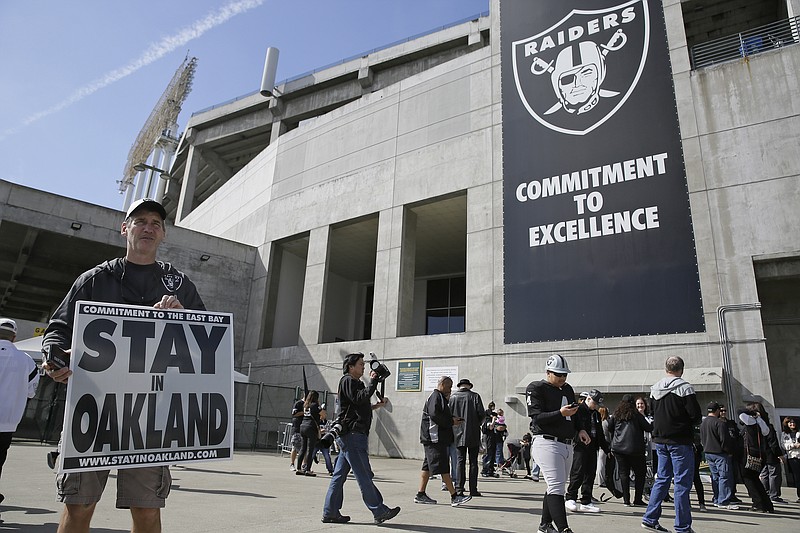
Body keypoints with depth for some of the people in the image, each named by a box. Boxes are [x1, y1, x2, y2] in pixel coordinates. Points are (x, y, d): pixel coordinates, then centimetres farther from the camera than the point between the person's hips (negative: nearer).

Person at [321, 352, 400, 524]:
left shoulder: (355, 382, 26)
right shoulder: (347, 381, -6)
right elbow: (359, 399, -21)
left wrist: (376, 405, 15)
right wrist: (373, 381, -16)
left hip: (353, 435, 10)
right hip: (351, 434, -10)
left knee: (339, 474, 10)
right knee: (364, 475, -8)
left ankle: (330, 512, 13)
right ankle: (379, 511, -6)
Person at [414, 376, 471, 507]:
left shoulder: (440, 397, 23)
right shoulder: (436, 396, -11)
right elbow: (434, 414, -23)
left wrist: (453, 419, 9)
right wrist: (451, 421, -16)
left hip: (437, 438, 11)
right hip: (434, 438, -11)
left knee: (428, 466, 12)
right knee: (443, 467, -9)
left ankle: (421, 495, 16)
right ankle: (454, 496, -8)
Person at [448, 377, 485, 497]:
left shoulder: (452, 397, 1)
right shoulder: (475, 396, -3)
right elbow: (481, 413, -7)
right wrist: (476, 423, 11)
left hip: (458, 433, 2)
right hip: (473, 433, -1)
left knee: (460, 460, 7)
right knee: (473, 461, 6)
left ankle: (459, 488, 2)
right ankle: (473, 489, 6)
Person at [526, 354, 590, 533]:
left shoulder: (568, 389, 17)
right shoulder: (536, 389, -7)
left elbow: (574, 415, 25)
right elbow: (537, 417, -15)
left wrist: (580, 430, 7)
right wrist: (560, 413, -25)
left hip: (567, 445, 8)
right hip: (547, 443, -8)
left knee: (556, 487, 15)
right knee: (556, 487, -14)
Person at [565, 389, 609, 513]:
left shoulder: (596, 414, 18)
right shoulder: (578, 410, -6)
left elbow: (600, 434, 26)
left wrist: (607, 449, 24)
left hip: (592, 448, 8)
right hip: (580, 447, -8)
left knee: (590, 475, 7)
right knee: (578, 473, -10)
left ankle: (586, 502, 14)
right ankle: (570, 498, 3)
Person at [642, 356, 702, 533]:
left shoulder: (654, 389, 7)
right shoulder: (685, 387, -12)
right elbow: (696, 415, -13)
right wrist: (691, 423, 7)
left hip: (660, 440, 6)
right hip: (680, 441, -6)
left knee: (662, 479, 14)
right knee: (682, 482, 1)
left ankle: (650, 519, 14)